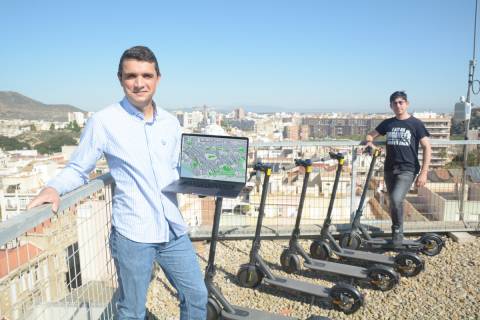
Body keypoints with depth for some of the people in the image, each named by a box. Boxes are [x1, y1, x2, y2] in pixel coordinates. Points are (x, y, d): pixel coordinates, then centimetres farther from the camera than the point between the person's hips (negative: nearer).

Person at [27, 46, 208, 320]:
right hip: (132, 234, -4)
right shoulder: (104, 121, -7)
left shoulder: (171, 123, 7)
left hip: (174, 230, 5)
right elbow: (77, 170, 1)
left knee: (197, 296, 16)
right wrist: (53, 188, -18)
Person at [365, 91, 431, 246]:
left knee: (396, 199, -24)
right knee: (394, 202, 12)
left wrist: (424, 172, -13)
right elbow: (371, 135, 19)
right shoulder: (387, 123, 8)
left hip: (407, 169, -4)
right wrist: (370, 142, -7)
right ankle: (396, 232, 30)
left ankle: (398, 231, -2)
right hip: (389, 169, 4)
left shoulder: (416, 123, -3)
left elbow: (427, 148, -5)